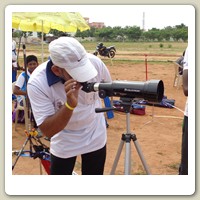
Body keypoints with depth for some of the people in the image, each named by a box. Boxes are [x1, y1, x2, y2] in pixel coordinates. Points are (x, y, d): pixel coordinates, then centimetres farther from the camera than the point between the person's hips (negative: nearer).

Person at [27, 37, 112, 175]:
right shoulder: (37, 83, -30)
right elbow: (47, 131, -30)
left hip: (95, 136, 2)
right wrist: (69, 104, -42)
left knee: (95, 172, 15)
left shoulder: (94, 62, -24)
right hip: (64, 142, -2)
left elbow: (108, 86, 0)